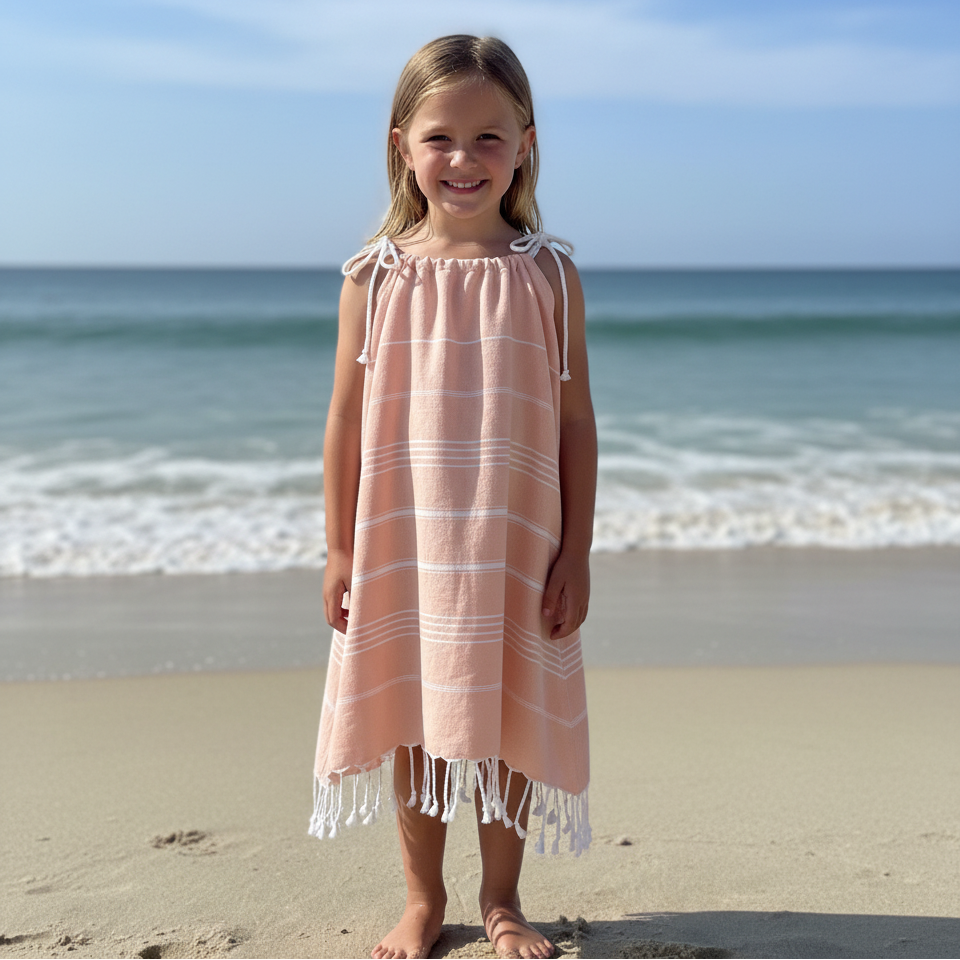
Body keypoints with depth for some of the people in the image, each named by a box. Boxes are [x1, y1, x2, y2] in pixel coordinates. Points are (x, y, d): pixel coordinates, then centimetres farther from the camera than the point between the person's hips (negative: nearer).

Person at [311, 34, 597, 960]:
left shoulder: (547, 275, -2)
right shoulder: (377, 276, -2)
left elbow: (576, 421, 0)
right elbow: (346, 420, 1)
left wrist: (576, 552, -3)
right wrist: (339, 548, 0)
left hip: (513, 546, 0)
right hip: (401, 543, 0)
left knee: (506, 724, 10)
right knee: (413, 723, 11)